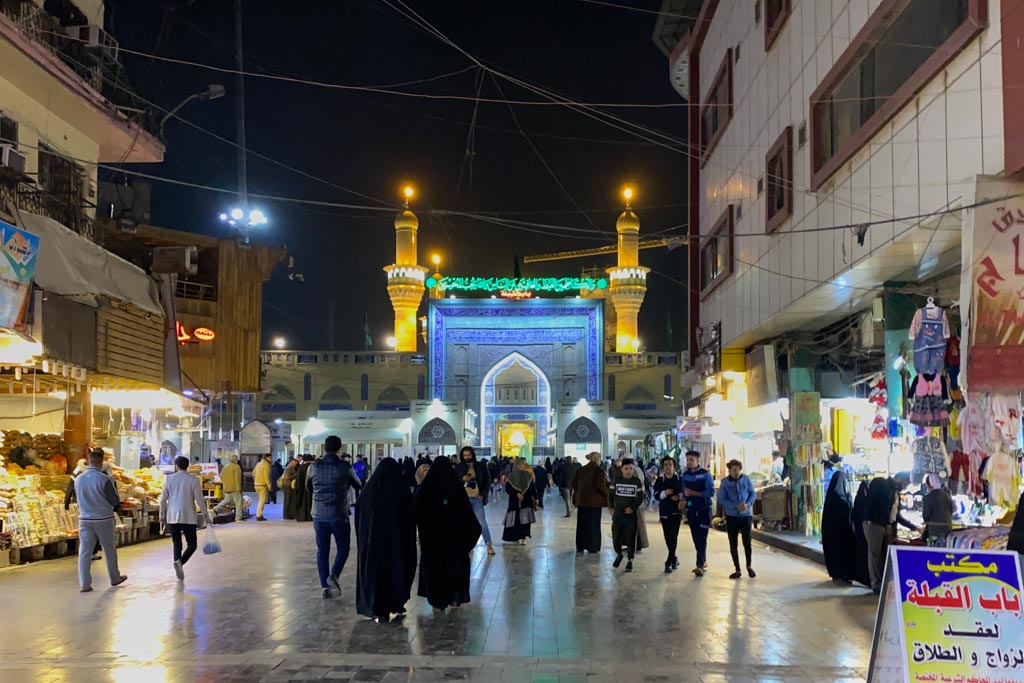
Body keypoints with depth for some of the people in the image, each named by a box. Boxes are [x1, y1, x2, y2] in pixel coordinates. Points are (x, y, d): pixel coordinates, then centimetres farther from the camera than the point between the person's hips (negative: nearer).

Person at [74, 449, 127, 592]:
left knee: (85, 551, 4)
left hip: (85, 519, 3)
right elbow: (115, 502, -11)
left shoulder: (78, 479, -1)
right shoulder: (104, 479, -16)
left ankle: (84, 584, 0)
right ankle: (115, 578, 27)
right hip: (104, 519, -3)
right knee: (109, 549, 13)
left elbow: (78, 498, 13)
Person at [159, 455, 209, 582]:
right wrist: (205, 514, 5)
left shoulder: (169, 479, 2)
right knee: (191, 545, 5)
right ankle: (180, 562, -23)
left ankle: (180, 576, 7)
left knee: (177, 544, 11)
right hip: (188, 517, -3)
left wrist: (162, 516, 14)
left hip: (172, 518, 3)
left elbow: (163, 499, 5)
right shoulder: (194, 480, -5)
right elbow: (199, 499, -6)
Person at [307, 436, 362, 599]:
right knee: (343, 548, 12)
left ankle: (324, 586, 7)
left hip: (319, 515, 3)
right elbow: (359, 486, 8)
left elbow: (308, 489, 14)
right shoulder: (345, 467, -9)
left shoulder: (314, 467, -1)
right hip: (339, 515, -3)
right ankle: (333, 575, -9)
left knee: (322, 550, 10)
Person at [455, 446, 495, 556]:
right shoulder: (459, 467, 4)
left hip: (476, 498, -2)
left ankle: (489, 546, -5)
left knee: (482, 522, -6)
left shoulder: (481, 466, 2)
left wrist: (483, 495, -5)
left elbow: (487, 481, 6)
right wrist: (462, 479, -15)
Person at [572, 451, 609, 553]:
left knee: (581, 524, 12)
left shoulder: (580, 470, 5)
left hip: (581, 501, 5)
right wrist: (607, 493, -2)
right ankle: (593, 547, 4)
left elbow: (574, 484, 7)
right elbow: (601, 486, -19)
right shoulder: (599, 471, -12)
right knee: (594, 524, 3)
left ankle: (580, 546, 16)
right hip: (595, 501, -5)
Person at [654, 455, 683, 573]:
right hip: (664, 511, 2)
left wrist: (679, 496, -13)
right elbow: (656, 496, -2)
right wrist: (665, 493, -20)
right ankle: (674, 558, 27)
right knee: (667, 536, 6)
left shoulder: (679, 479, 0)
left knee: (673, 536, -10)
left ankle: (669, 562, -6)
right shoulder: (659, 480, 3)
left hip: (676, 510, -2)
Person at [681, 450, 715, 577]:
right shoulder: (685, 475, 8)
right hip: (691, 509, 5)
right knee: (695, 538, 9)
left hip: (704, 509, -5)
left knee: (702, 538, -11)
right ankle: (703, 561, 24)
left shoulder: (705, 474, -7)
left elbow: (711, 492, -13)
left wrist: (694, 493, -17)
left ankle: (700, 565, -15)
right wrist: (683, 498, -7)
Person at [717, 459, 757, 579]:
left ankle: (749, 566, 24)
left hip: (746, 515, 0)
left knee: (747, 542, 1)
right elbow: (721, 499, -8)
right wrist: (736, 506, -18)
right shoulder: (725, 482, -4)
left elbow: (753, 494, 4)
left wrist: (747, 504, -15)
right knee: (733, 544, 5)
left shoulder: (746, 479, -2)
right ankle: (737, 570, 17)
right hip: (731, 516, 0)